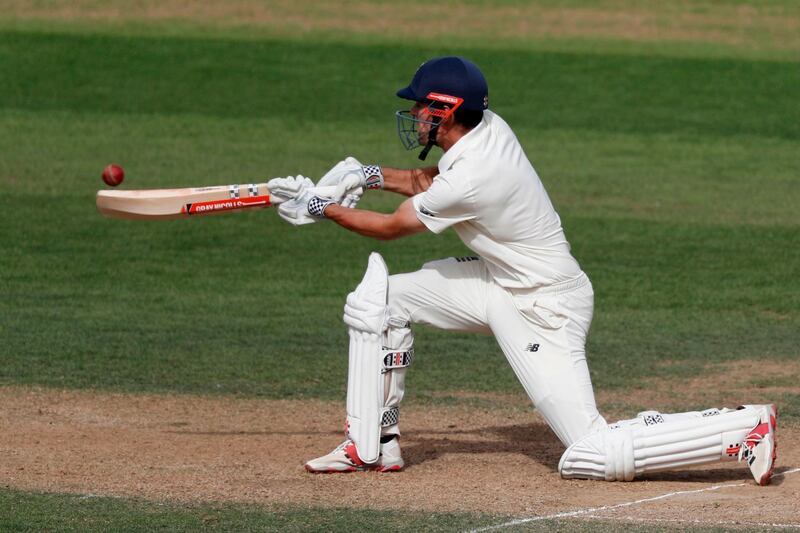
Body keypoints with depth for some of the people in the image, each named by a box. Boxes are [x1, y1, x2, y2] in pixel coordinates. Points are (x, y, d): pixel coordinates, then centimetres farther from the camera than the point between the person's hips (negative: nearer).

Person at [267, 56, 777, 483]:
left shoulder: (471, 178, -29)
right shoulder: (489, 128, -4)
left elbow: (391, 227, -13)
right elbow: (432, 181, 18)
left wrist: (324, 208, 0)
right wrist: (371, 176, 6)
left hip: (543, 309, -10)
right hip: (501, 284, 10)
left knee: (590, 457, -13)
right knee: (378, 298, 5)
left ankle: (745, 426, -9)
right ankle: (372, 445, 14)